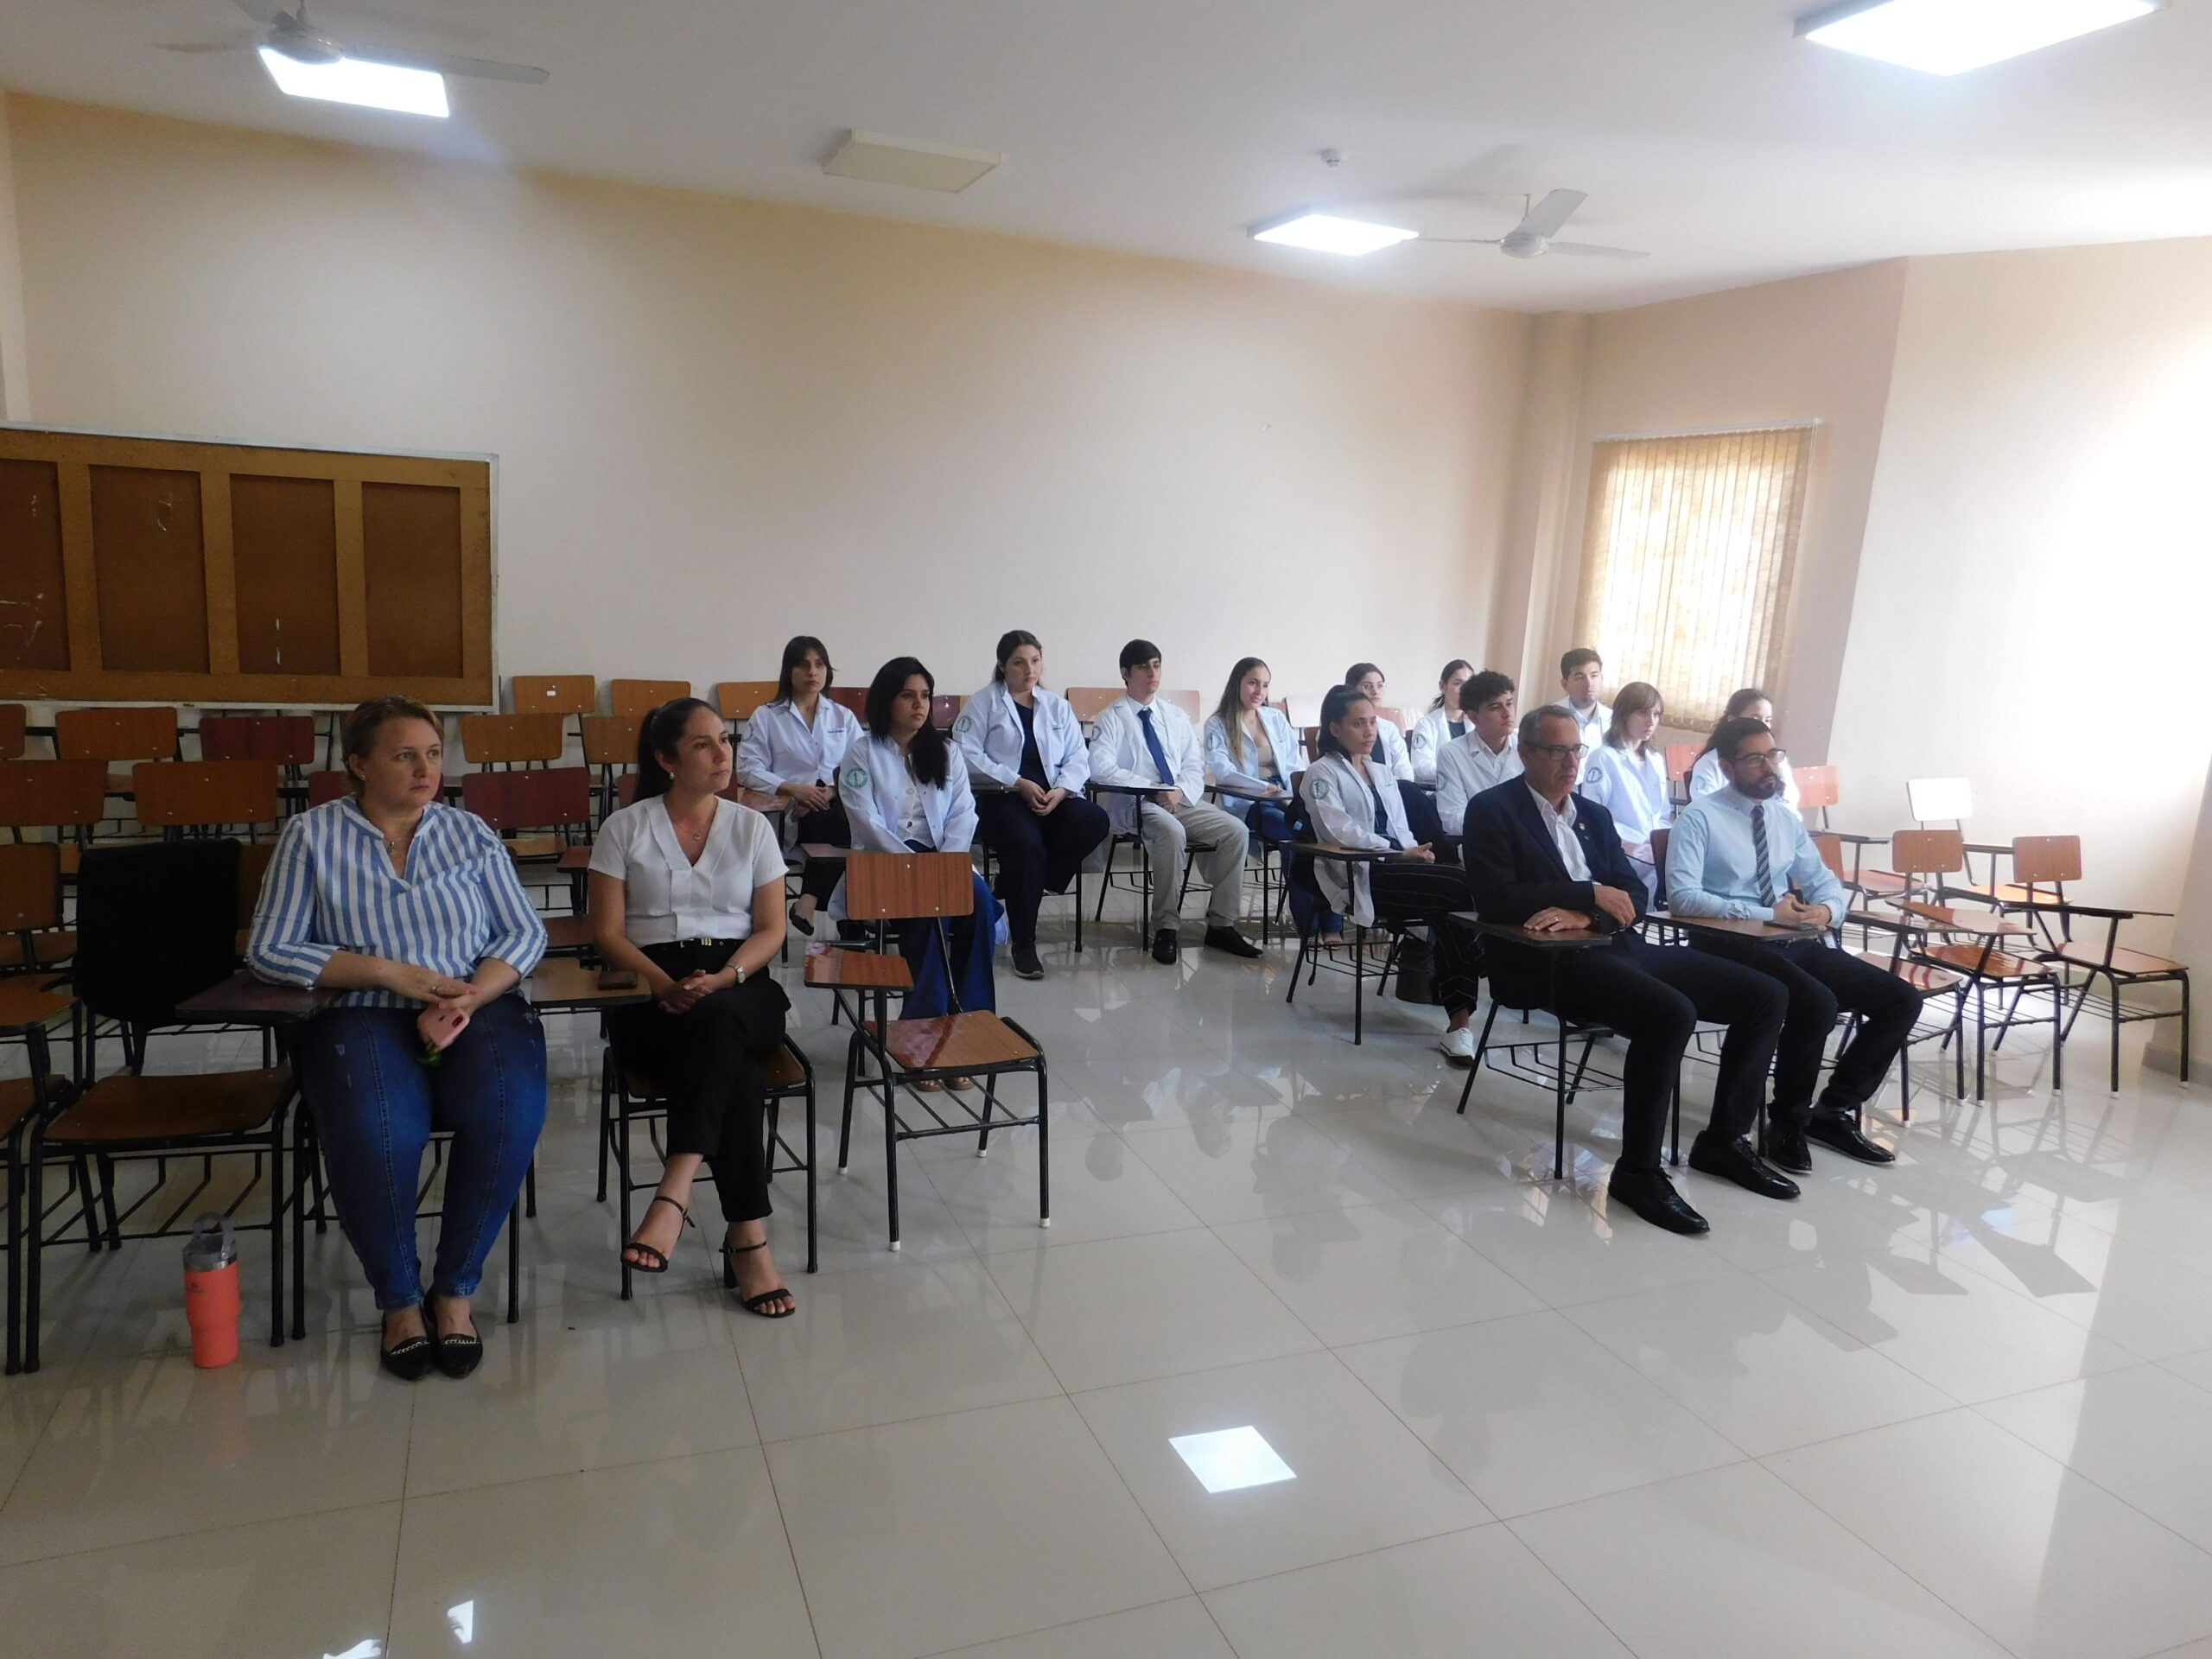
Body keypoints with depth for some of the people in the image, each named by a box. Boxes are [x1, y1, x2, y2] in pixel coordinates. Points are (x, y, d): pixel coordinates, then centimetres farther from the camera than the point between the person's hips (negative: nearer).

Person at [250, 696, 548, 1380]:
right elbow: (269, 949, 2)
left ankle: (456, 1288, -5)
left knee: (509, 1118, -29)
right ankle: (398, 1298, -4)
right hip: (362, 1015, -1)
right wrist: (390, 972, -10)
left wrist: (468, 998, -12)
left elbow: (525, 932, 7)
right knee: (376, 1137, -32)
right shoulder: (313, 835, 6)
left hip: (479, 1008, 2)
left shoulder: (469, 832, 12)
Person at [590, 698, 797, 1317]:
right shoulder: (624, 829, 8)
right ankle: (748, 1239, -33)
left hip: (741, 988, 1)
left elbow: (771, 930, 8)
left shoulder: (752, 827, 13)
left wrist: (726, 977, -13)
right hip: (650, 993, -1)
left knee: (718, 1021, -39)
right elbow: (607, 933, 2)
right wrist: (667, 985, -16)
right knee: (736, 1069, -34)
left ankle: (674, 1193, -44)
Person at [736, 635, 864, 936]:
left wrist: (832, 790, -13)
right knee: (831, 821, -34)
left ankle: (808, 902, -31)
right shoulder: (765, 717, 12)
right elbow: (748, 769, 1)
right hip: (787, 814, -2)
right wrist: (794, 789, -15)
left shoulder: (843, 717, 19)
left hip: (836, 807, 2)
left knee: (836, 817, -35)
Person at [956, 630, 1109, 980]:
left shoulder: (1057, 706, 19)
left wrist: (1061, 789, -11)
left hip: (1053, 797, 4)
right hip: (1000, 797, -4)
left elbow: (1078, 758, 10)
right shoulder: (984, 703, 7)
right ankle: (1024, 944, -18)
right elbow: (968, 754, -7)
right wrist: (1018, 784, -14)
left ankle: (1015, 889, -15)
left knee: (1094, 821, -27)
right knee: (1026, 844, -35)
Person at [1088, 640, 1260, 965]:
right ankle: (1165, 928, -25)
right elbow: (1101, 768, -14)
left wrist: (1180, 791, -11)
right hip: (1135, 804, -5)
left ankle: (1221, 925, -11)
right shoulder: (1112, 718, 1)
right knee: (1171, 832, -37)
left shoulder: (1176, 717, 17)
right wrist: (1156, 791, -18)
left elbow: (1194, 768, 13)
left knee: (1235, 831, -18)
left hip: (1183, 801, 5)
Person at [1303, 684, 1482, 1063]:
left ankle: (1459, 1022, -28)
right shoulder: (1322, 774, 4)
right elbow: (1340, 830, -12)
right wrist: (1401, 853, -19)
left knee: (1448, 909, -28)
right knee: (1459, 887, -27)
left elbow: (1400, 827, 21)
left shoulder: (1381, 772, 27)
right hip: (1359, 877, -6)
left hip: (1394, 869, 6)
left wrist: (1416, 850, -4)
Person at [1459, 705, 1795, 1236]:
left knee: (1765, 996, -1)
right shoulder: (1492, 810, 0)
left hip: (1618, 946, 8)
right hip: (1549, 960, -8)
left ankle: (1724, 1139, 11)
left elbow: (1635, 893, 11)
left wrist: (1584, 914, -10)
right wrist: (1591, 895, -13)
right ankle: (1637, 1171, -19)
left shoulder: (1594, 815, 21)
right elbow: (1495, 899, -13)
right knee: (1670, 1012, -33)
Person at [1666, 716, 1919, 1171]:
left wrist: (1826, 910, -7)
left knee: (1902, 1000, -2)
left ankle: (1833, 1111, 9)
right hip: (1731, 946, -7)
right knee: (1818, 1003, -31)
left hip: (1794, 942, 8)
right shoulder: (1700, 818, -6)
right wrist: (1768, 914, -22)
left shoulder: (1786, 818, 15)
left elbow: (1826, 882, 19)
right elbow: (1682, 897, -18)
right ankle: (1787, 1122, -8)